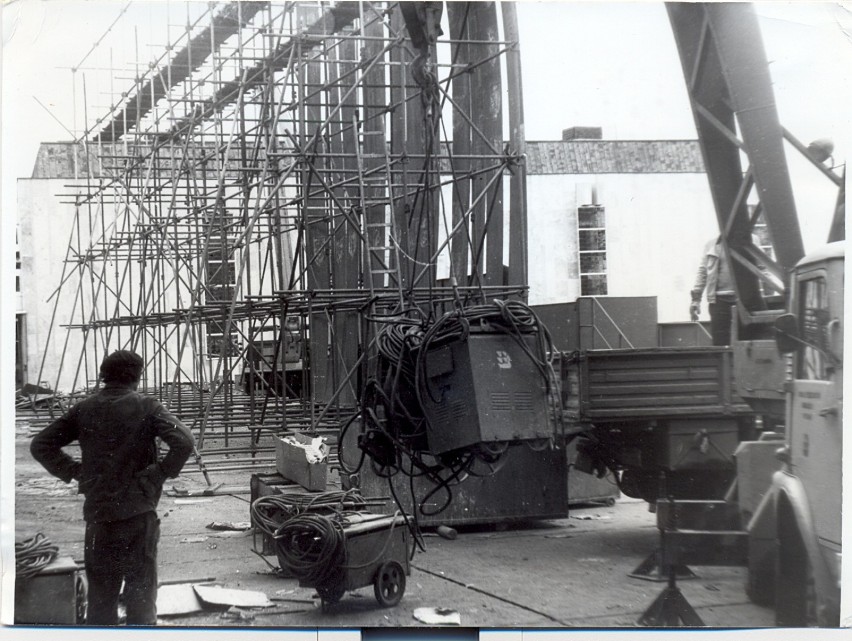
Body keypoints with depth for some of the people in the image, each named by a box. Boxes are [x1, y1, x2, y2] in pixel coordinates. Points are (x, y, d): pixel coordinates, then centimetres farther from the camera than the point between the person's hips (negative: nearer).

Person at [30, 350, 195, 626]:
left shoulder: (84, 409, 4)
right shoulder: (146, 407, -7)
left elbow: (40, 445, 7)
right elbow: (184, 442, -19)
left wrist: (73, 471, 8)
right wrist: (160, 474, -7)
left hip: (97, 513, 3)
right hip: (138, 512, -3)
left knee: (100, 590, 13)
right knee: (141, 588, 5)